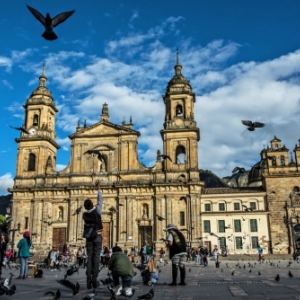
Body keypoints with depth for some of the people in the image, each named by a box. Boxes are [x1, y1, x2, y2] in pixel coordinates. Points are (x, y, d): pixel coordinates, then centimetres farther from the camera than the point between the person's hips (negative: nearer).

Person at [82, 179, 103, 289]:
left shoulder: (84, 215, 1)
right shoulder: (97, 211, -8)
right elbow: (100, 200, -1)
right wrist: (98, 188, 6)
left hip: (89, 237, 3)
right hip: (97, 237, -3)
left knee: (89, 258, 2)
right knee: (96, 257, -4)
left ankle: (89, 280, -5)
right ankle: (94, 280, -10)